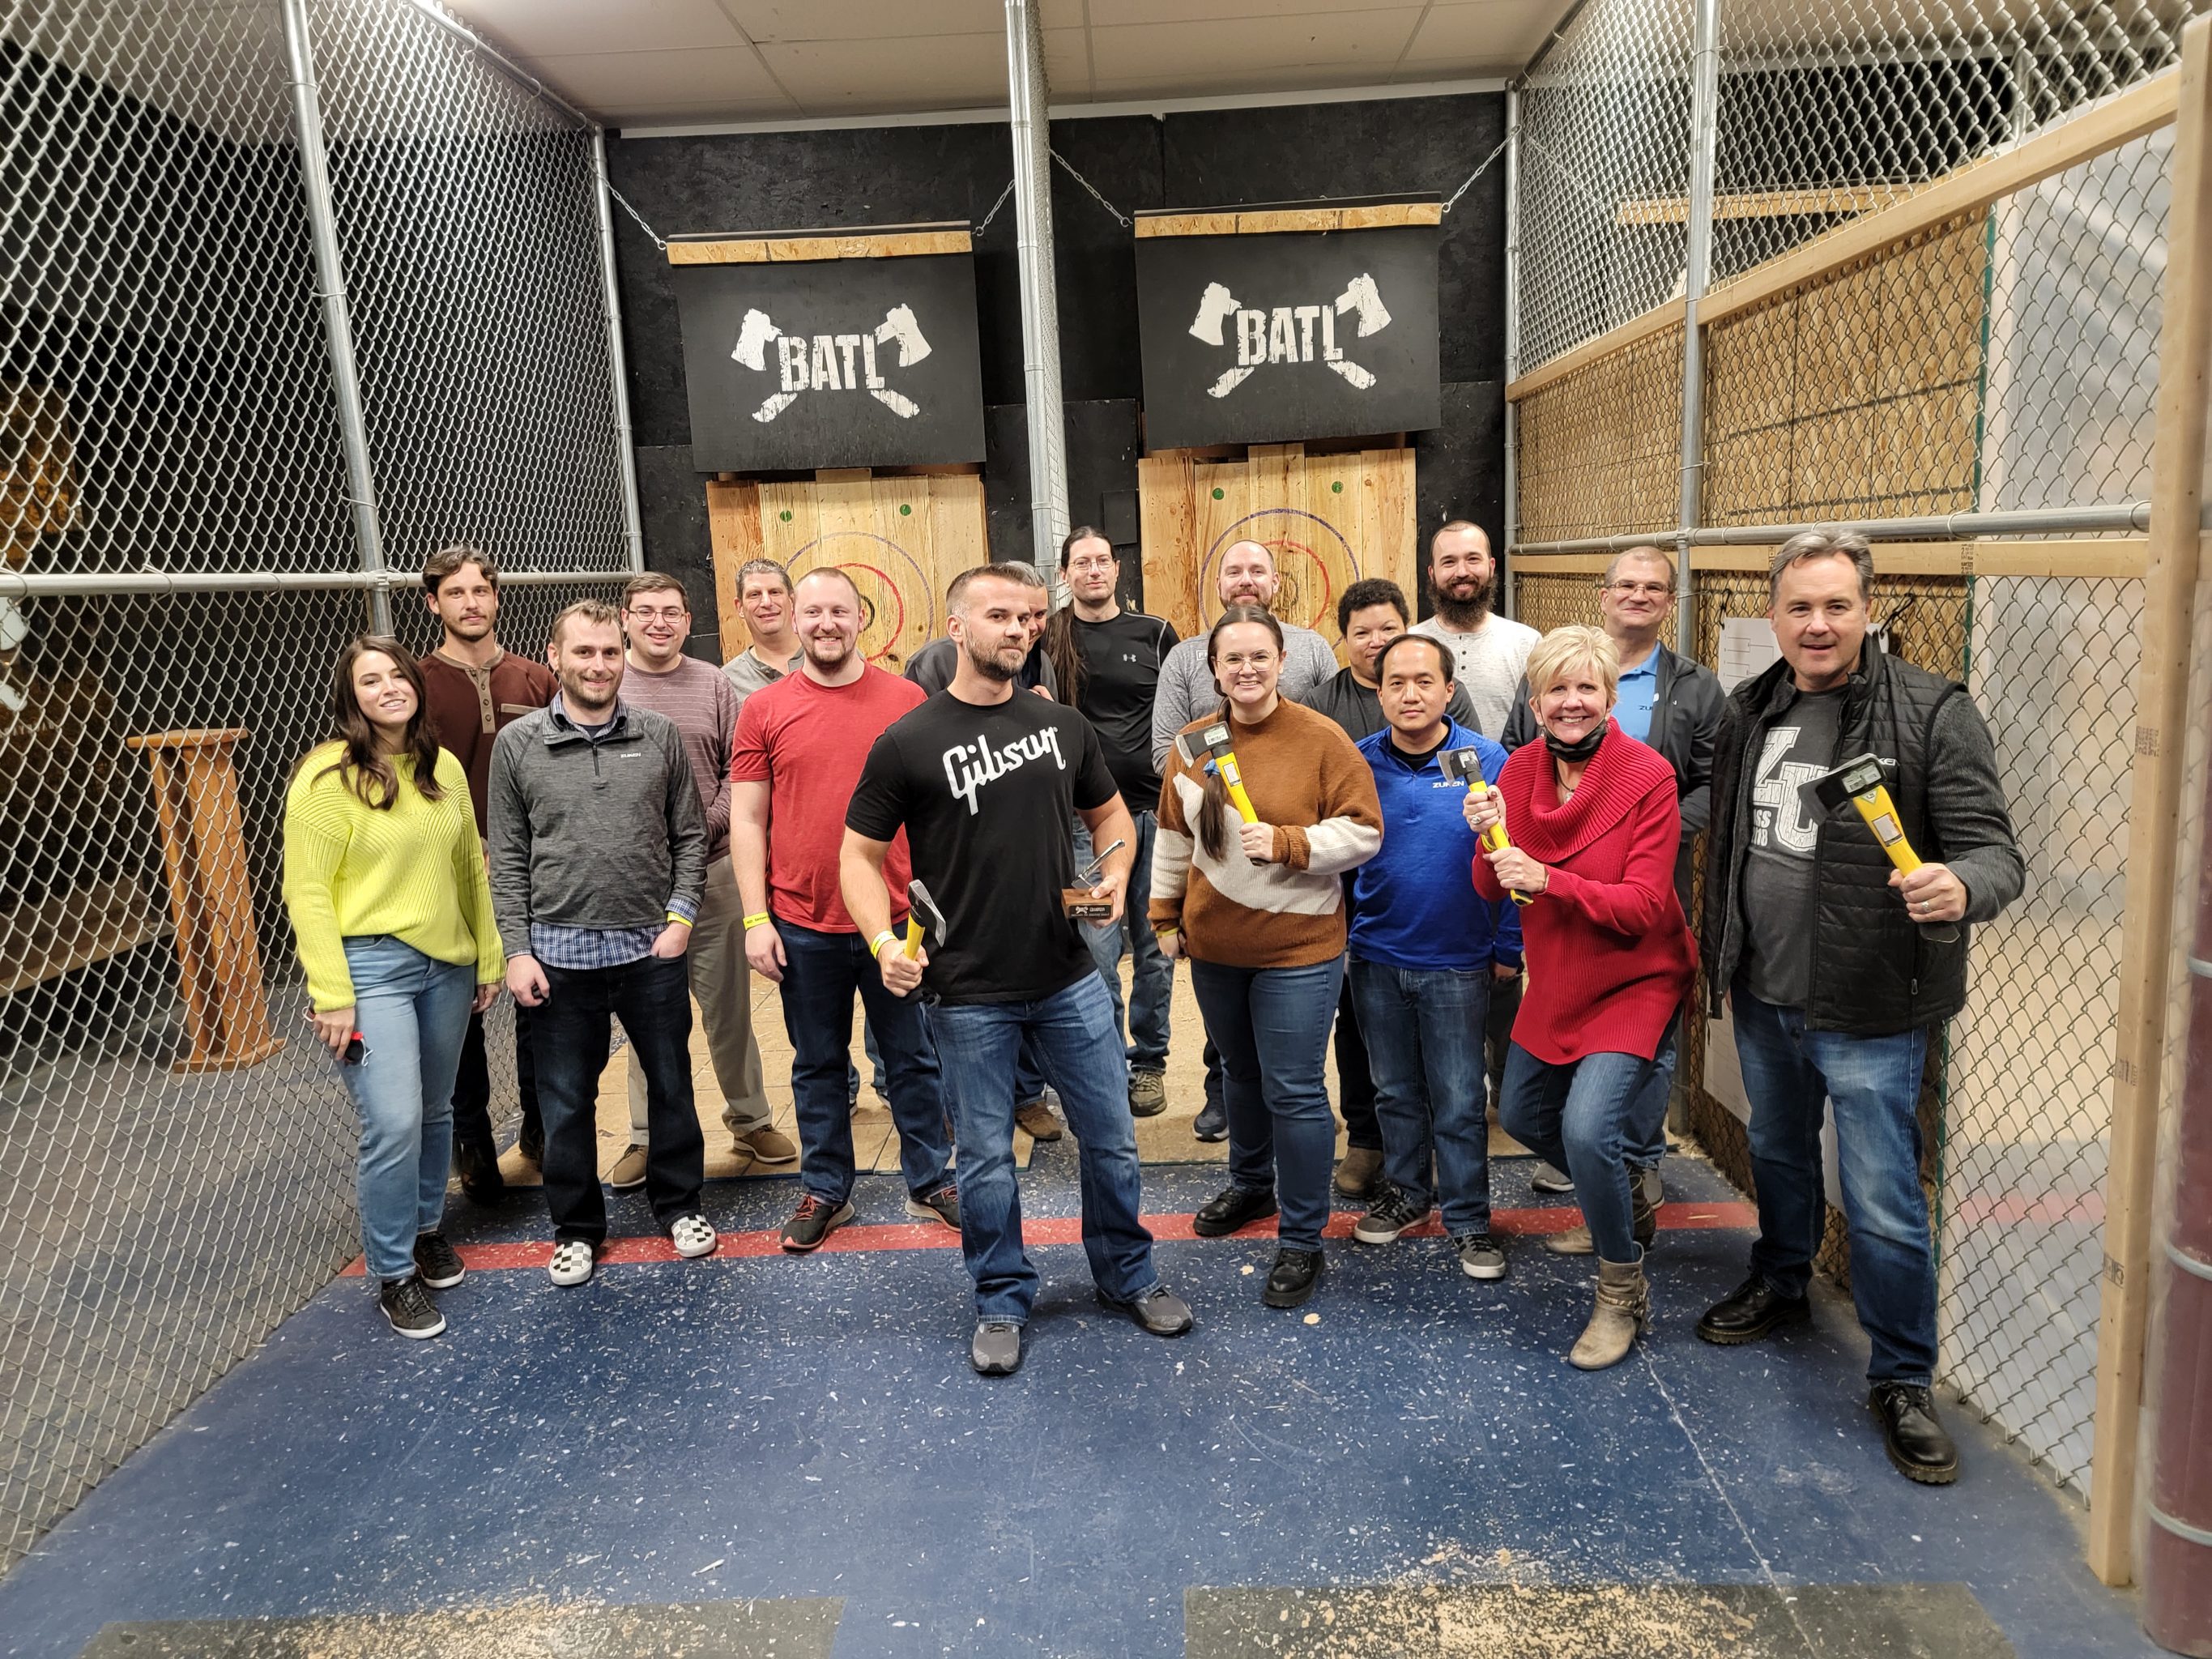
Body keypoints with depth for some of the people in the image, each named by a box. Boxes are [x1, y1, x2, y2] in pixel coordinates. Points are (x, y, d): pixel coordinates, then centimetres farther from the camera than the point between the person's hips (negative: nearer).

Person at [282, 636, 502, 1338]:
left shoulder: (445, 768, 7)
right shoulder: (327, 776, -10)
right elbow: (307, 891, -11)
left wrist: (489, 958, 12)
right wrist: (332, 995, -14)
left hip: (447, 965, 6)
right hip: (371, 966, -6)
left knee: (435, 1111, 16)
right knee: (394, 1122, -10)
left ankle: (425, 1227, 38)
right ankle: (392, 1274, 8)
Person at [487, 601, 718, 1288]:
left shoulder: (660, 735, 1)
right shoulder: (517, 744, 0)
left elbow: (690, 836, 5)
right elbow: (507, 859, 1)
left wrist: (681, 917, -5)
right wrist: (517, 950, -4)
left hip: (653, 948, 1)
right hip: (560, 954, 0)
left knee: (671, 1084, 12)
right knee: (567, 1100, 10)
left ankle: (678, 1205, 32)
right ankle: (577, 1227, 28)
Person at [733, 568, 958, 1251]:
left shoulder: (907, 700, 0)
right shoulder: (764, 711, 0)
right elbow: (747, 820, 1)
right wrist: (756, 919, -4)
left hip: (897, 919, 0)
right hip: (803, 925, 0)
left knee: (913, 1058, 12)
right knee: (818, 1065, 14)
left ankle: (929, 1182, 29)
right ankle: (825, 1191, 30)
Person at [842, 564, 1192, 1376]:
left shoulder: (1064, 726, 4)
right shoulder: (907, 743, -8)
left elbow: (1109, 812, 16)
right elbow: (860, 853, -4)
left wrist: (1116, 871, -5)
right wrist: (885, 940, -19)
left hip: (1071, 979, 3)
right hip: (970, 993, -3)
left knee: (1111, 1138, 14)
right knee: (985, 1156, 11)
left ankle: (1128, 1274, 37)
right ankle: (1002, 1301, 32)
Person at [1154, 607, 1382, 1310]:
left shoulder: (1321, 740, -12)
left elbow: (1363, 831, -12)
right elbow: (1174, 838, 12)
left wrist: (1286, 843, -24)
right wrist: (1165, 914, 14)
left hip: (1297, 947, -5)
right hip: (1214, 942, 5)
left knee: (1293, 1091, -1)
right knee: (1239, 1073, 22)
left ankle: (1302, 1240, 14)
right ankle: (1251, 1185, 46)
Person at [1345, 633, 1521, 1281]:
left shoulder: (1488, 761, -9)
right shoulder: (1359, 763, -3)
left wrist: (1507, 948, -6)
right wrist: (1334, 941, 3)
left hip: (1458, 964, -3)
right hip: (1376, 959, 3)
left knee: (1460, 1102, 6)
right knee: (1396, 1091, 18)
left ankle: (1467, 1217, 22)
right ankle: (1406, 1192, 36)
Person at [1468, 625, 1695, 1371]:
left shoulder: (1648, 777, -19)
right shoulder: (1521, 769, -4)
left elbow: (1642, 905, -23)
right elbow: (1493, 890, -2)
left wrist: (1547, 881, -35)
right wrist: (1491, 841, -23)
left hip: (1634, 981, -7)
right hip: (1555, 980, 7)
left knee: (1587, 1125, -20)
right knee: (1522, 1114, 19)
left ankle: (1622, 1293, 4)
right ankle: (1626, 1207, 46)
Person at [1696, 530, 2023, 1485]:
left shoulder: (1932, 713, -14)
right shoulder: (1748, 712, 4)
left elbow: (1996, 850, -17)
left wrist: (1962, 886, -39)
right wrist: (1721, 957, 15)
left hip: (1870, 1012, -5)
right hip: (1762, 998, 6)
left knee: (1883, 1204, 2)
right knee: (1778, 1155, 25)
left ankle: (1902, 1380, 22)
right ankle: (1780, 1286, 49)